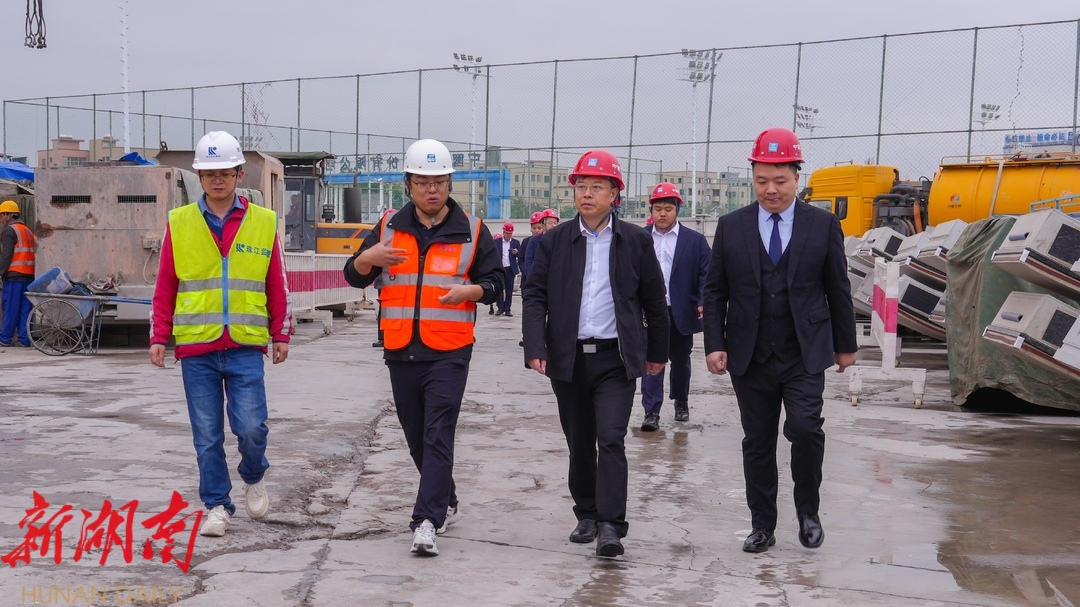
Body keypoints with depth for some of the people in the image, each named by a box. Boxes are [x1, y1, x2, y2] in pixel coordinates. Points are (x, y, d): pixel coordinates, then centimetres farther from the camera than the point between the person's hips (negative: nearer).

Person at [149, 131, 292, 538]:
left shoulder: (263, 222, 4)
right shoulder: (179, 223, 6)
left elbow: (277, 286, 9)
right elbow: (165, 287, 9)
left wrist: (281, 335, 9)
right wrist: (159, 337, 5)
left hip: (246, 345, -1)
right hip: (196, 349, 1)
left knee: (251, 427, -8)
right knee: (207, 435, 5)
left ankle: (253, 478, 22)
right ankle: (217, 505, 19)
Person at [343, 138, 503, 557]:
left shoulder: (472, 231, 3)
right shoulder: (390, 227, 9)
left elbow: (494, 282, 6)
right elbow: (354, 278, 9)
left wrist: (470, 290, -16)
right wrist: (367, 258, -14)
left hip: (449, 352, -4)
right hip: (401, 351, 4)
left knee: (438, 437, -12)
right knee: (417, 439, 14)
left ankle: (426, 521, -15)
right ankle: (447, 504, 33)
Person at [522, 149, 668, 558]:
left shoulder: (635, 241, 3)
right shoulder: (554, 241, 5)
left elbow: (654, 299, 10)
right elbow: (534, 296, 2)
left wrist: (657, 351, 13)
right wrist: (536, 348, -10)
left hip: (616, 359, -2)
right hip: (568, 359, 2)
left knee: (611, 441, -12)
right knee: (579, 445, 12)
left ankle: (610, 526, -10)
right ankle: (586, 516, 26)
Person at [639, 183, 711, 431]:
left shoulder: (695, 240, 2)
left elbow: (706, 274, -2)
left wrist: (703, 303, -17)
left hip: (681, 313, 1)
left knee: (681, 360, 15)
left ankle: (681, 402, 35)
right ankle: (651, 412, -6)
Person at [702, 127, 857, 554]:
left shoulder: (823, 225, 1)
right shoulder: (731, 227, 3)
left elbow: (838, 289, 6)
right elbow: (715, 291, 5)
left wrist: (845, 344, 9)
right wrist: (715, 345, -3)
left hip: (804, 355, -1)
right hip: (750, 356, 2)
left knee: (805, 430, -15)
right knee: (757, 443, 8)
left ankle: (808, 511, 9)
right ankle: (762, 525, 20)